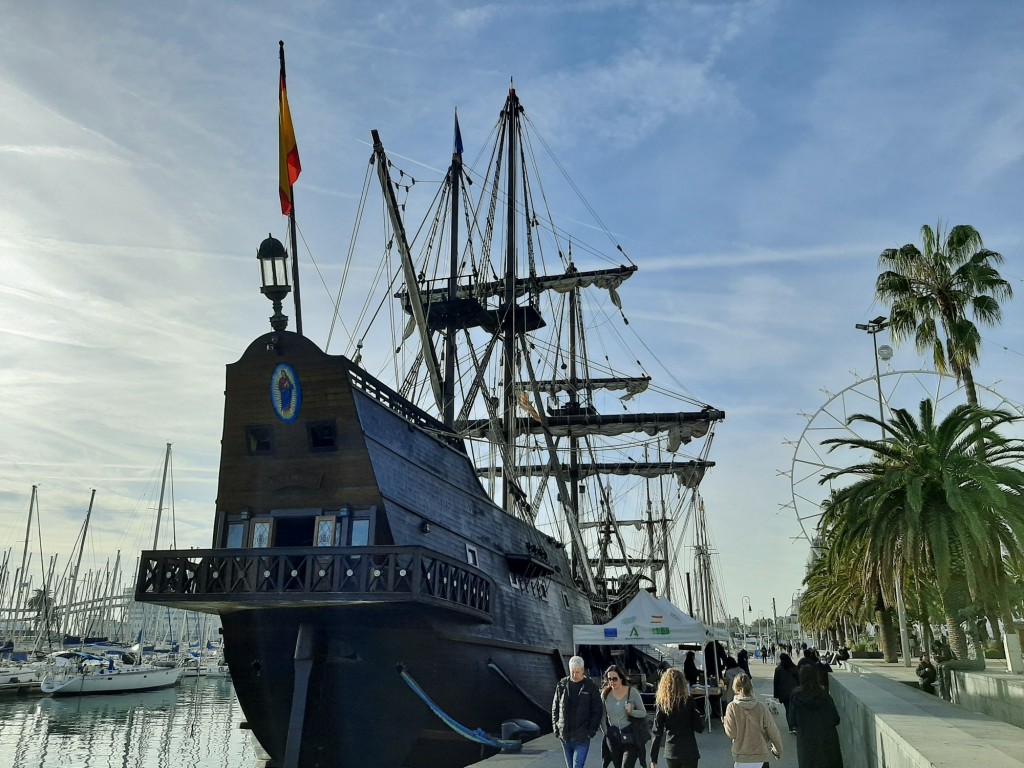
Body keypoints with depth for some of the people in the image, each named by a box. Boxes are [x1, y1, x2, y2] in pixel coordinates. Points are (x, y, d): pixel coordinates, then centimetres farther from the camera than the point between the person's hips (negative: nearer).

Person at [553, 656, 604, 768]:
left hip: (582, 738, -4)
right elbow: (555, 707, 10)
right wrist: (555, 727, 3)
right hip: (565, 736, 4)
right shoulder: (562, 685, 4)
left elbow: (597, 710, -3)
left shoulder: (591, 687, -5)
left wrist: (592, 730, -9)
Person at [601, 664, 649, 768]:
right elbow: (602, 715, 12)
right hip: (613, 739, 4)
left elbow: (644, 713, -2)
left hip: (631, 739, -4)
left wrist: (632, 711, -20)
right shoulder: (605, 694, 0)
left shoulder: (632, 692, -9)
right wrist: (605, 730, 3)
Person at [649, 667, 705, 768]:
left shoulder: (661, 705, -3)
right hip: (689, 753, -3)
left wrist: (653, 759, 0)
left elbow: (657, 733, -3)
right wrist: (701, 716, 13)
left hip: (670, 753, 3)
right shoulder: (689, 702, -9)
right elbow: (699, 728, -6)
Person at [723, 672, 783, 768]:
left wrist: (725, 722, 8)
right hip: (761, 753, 2)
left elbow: (731, 733, -12)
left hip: (742, 755, -2)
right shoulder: (760, 707, -7)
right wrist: (778, 749, 13)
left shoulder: (732, 707, -12)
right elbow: (773, 731, -2)